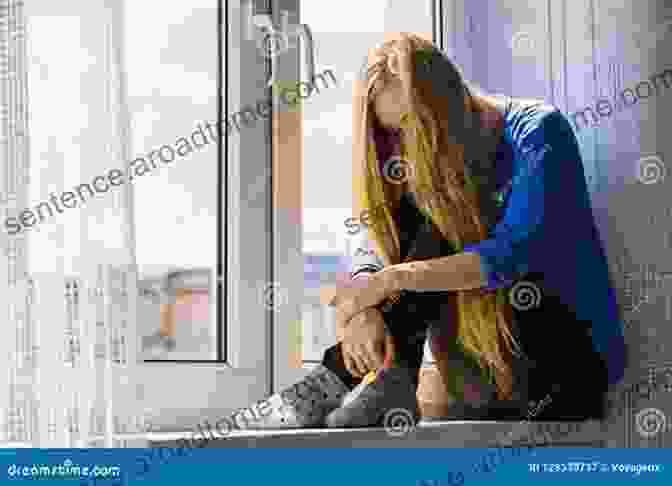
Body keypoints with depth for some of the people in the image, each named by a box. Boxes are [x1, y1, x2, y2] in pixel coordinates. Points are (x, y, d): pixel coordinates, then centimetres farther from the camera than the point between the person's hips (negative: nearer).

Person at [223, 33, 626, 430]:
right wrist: (361, 309, -29)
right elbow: (380, 250, -6)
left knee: (446, 218, -24)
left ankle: (343, 382, -26)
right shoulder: (432, 161, 5)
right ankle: (386, 384, -23)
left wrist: (392, 280, -31)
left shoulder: (539, 131, -12)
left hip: (569, 352, -5)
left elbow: (511, 255, -25)